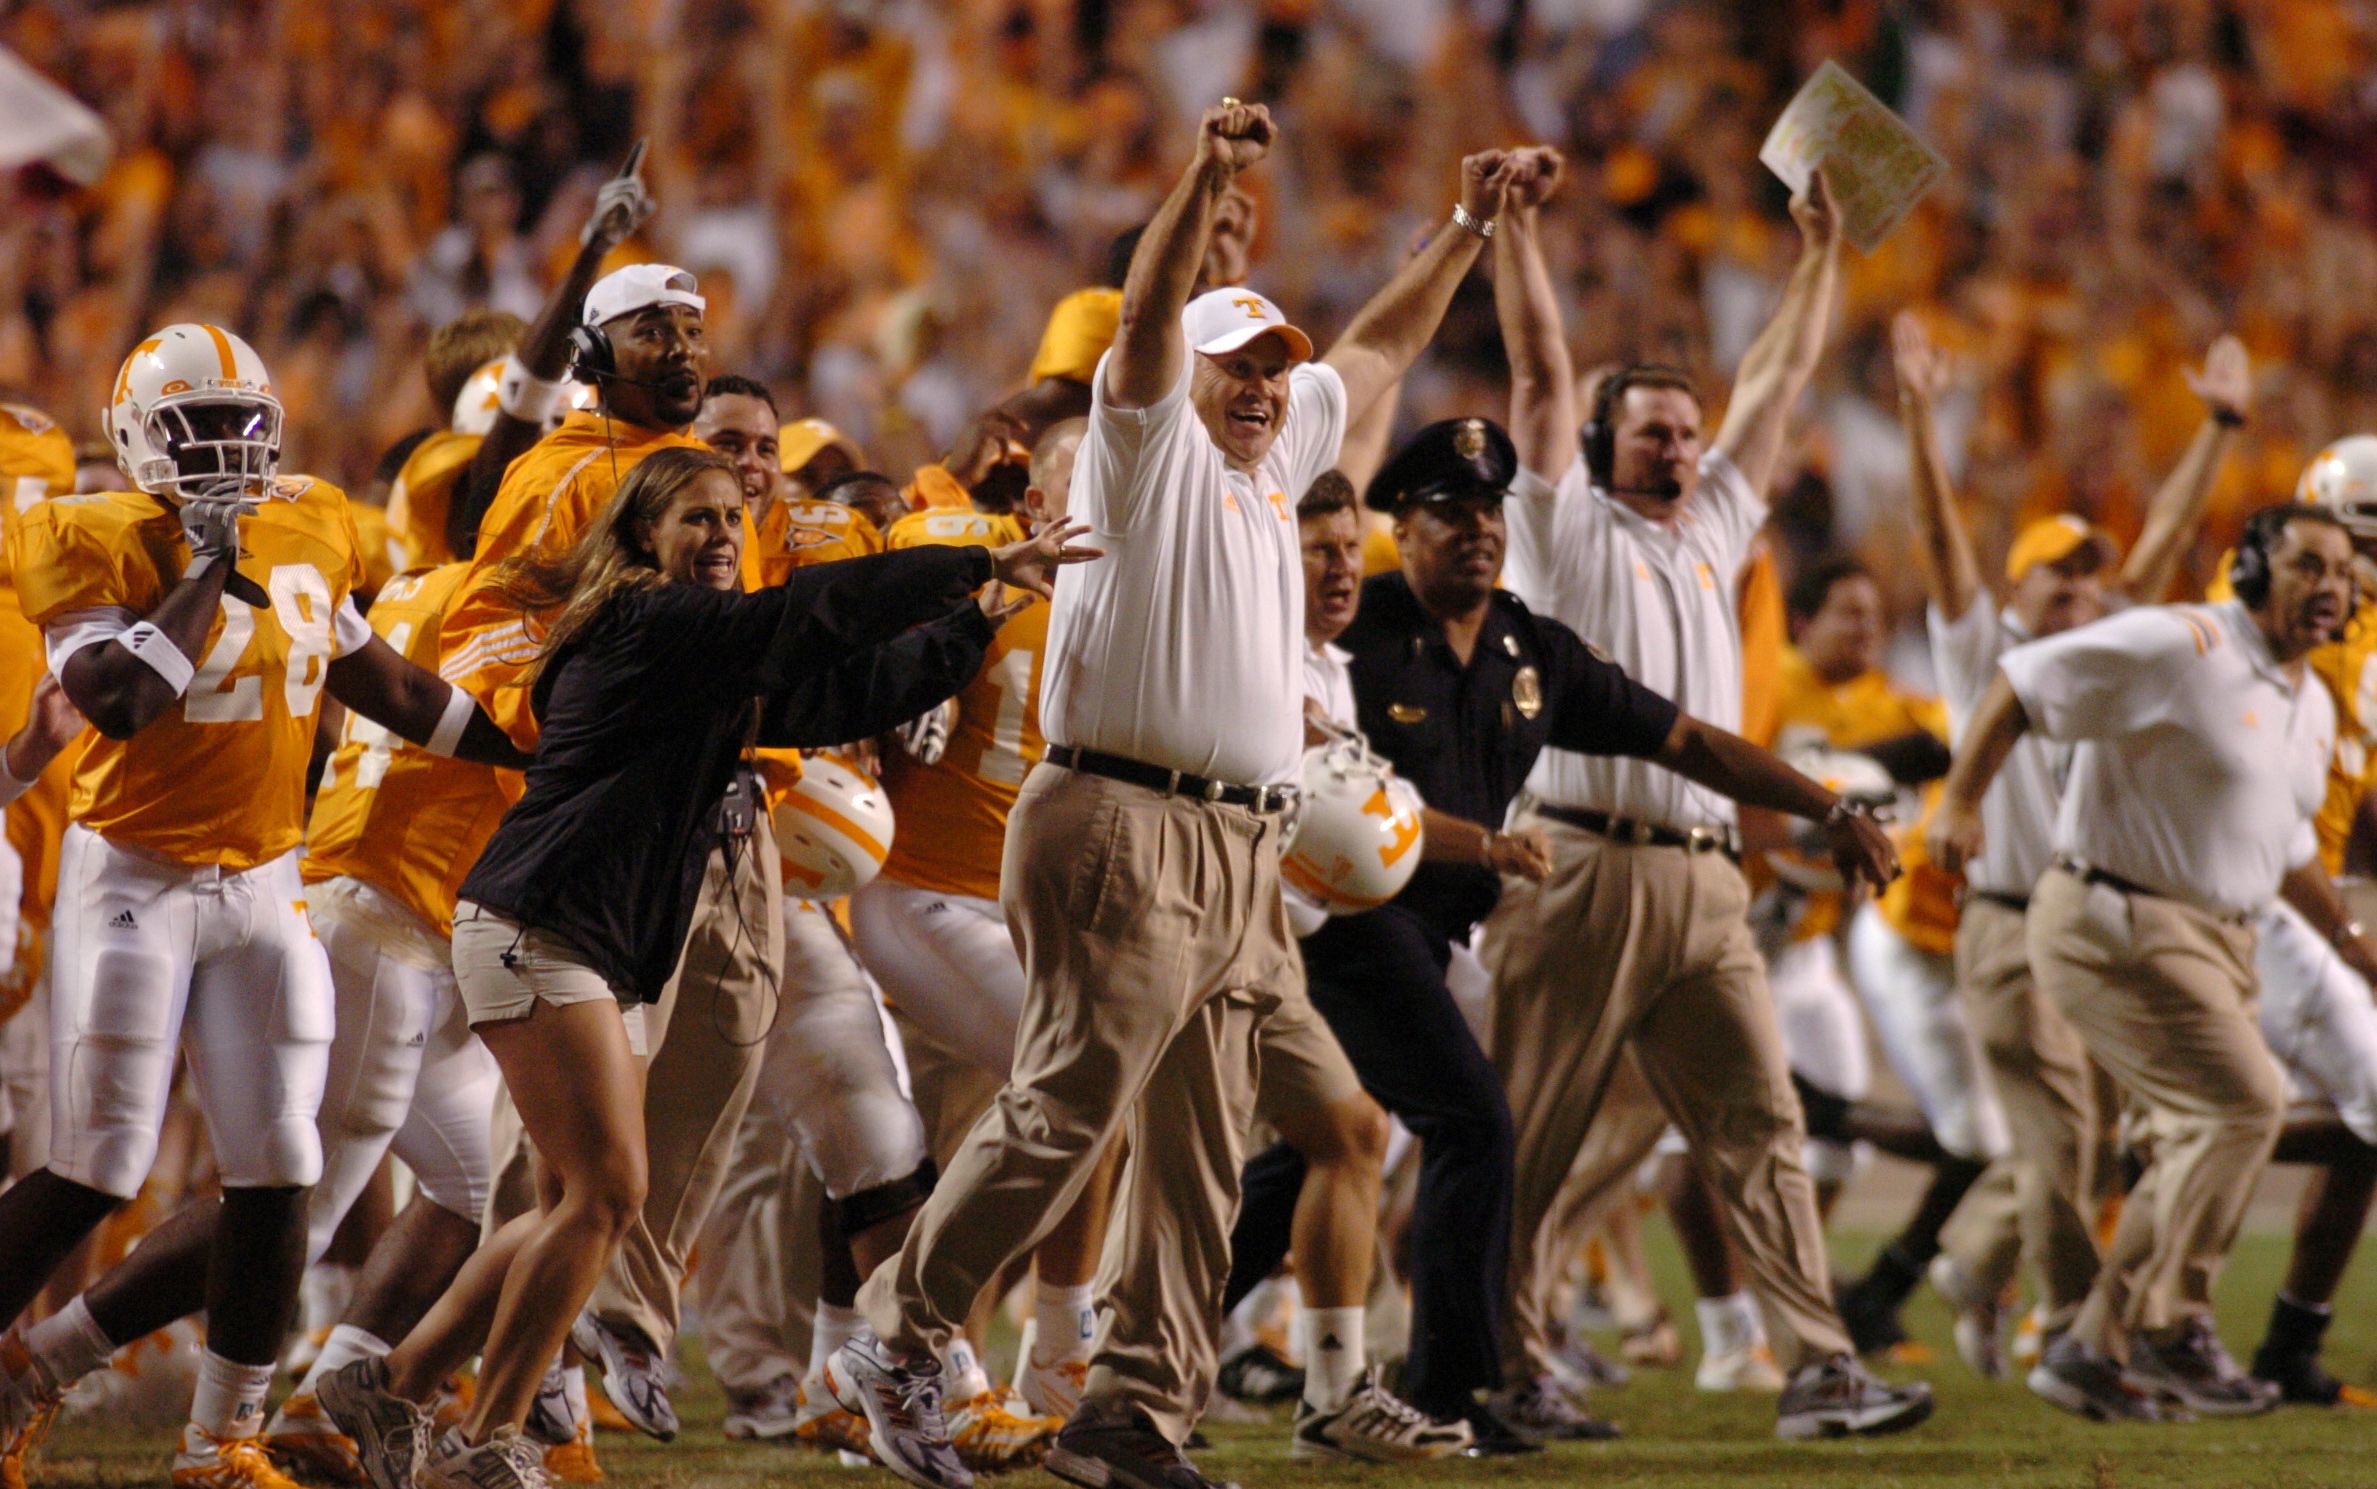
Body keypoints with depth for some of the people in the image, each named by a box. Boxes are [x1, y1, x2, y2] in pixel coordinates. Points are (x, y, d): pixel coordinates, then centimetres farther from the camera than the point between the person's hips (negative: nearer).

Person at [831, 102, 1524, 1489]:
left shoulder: (1278, 453, 20)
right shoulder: (1151, 442, 0)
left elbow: (1381, 349, 33)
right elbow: (1147, 318, -17)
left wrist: (1470, 230, 30)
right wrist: (1207, 184, -30)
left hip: (1245, 852, 8)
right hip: (1127, 831, -8)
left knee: (1202, 1154, 5)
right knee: (1068, 1107, -14)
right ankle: (897, 1345, -5)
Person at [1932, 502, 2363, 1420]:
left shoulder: (2312, 705, 15)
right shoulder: (2179, 648, -14)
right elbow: (2021, 687, -13)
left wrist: (2345, 934, 32)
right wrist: (1960, 801, -22)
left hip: (2218, 938, 10)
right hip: (2117, 922, -10)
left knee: (2201, 1137, 10)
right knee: (2244, 1099, -17)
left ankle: (2095, 1350, 18)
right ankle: (2171, 1324, -8)